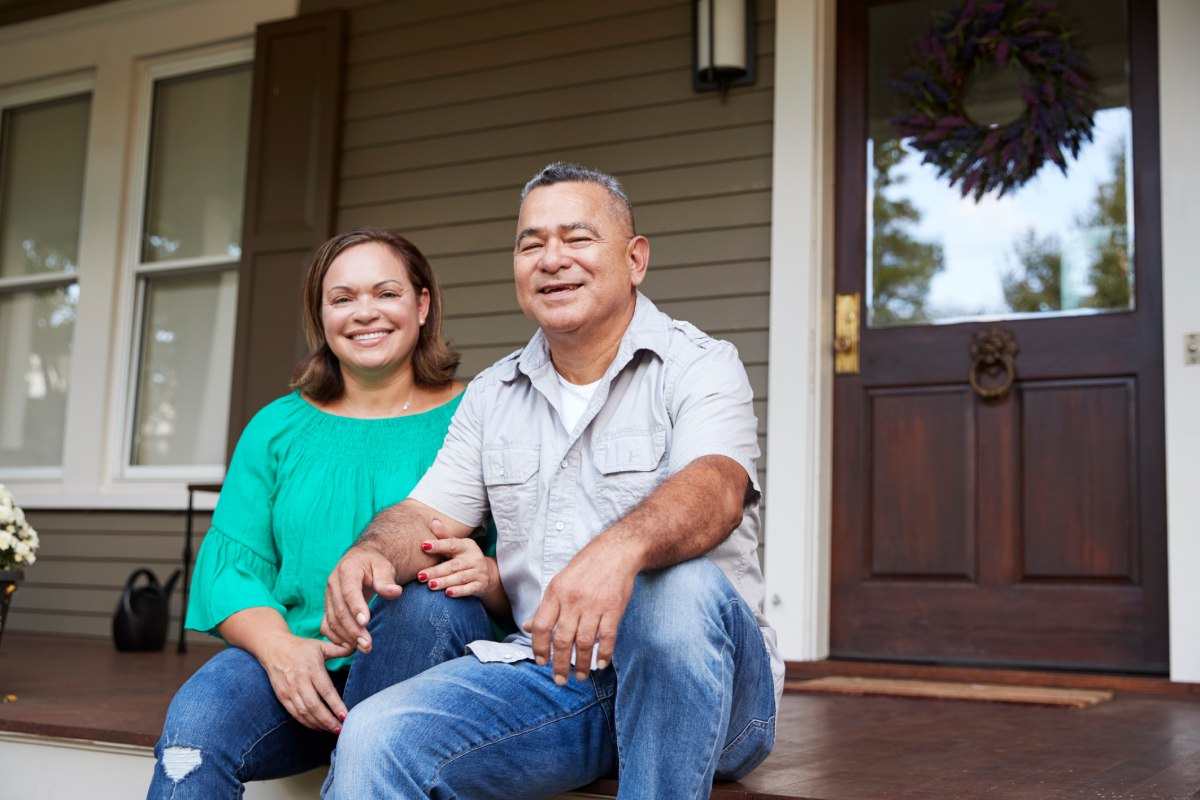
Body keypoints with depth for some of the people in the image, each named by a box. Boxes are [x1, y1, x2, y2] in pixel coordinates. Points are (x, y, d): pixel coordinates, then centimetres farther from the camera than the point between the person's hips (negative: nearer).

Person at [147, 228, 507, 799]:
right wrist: (280, 647, -16)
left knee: (429, 602, -35)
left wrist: (491, 575, -25)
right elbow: (228, 565, 5)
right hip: (291, 664, 1)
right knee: (194, 723, -30)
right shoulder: (277, 427, 13)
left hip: (425, 668, 0)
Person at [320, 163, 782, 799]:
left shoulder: (699, 366, -3)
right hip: (547, 675, 2)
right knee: (372, 742, -23)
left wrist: (619, 547, -45)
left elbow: (715, 488, -22)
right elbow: (428, 514, 12)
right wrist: (372, 552, -14)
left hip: (692, 683, -2)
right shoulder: (491, 395, 15)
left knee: (678, 587, -37)